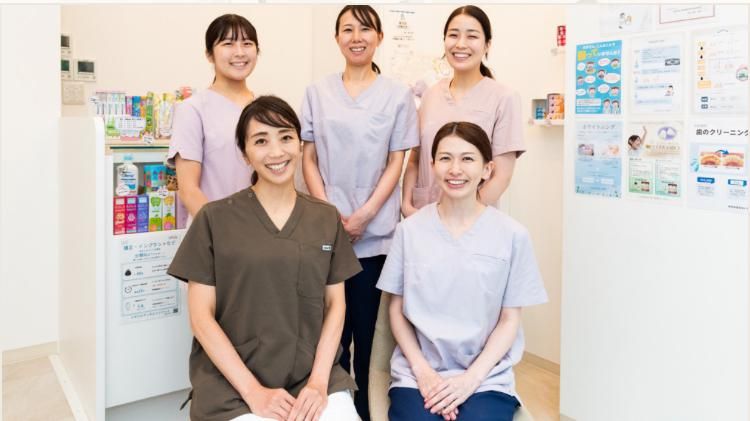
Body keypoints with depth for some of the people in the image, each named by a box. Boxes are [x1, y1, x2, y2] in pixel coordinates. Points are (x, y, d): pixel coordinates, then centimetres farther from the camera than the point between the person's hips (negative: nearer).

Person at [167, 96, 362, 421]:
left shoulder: (327, 218, 7)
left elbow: (335, 304, 6)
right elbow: (201, 315, -3)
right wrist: (253, 390, -10)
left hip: (313, 378, 2)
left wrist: (319, 380, -6)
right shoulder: (214, 219, -1)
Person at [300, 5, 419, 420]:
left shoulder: (397, 95, 4)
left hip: (375, 231, -1)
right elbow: (309, 160, 6)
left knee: (367, 325, 6)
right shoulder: (317, 93, 8)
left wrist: (363, 215, -10)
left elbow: (396, 163, 0)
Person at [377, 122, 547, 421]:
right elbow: (397, 310, 4)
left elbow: (509, 321, 0)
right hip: (417, 374, 1)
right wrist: (422, 371, -6)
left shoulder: (512, 235, -3)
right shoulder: (409, 229, 0)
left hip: (487, 378, 0)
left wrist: (471, 378, -9)